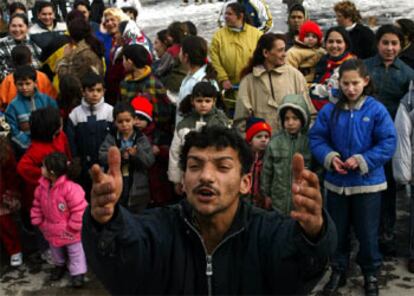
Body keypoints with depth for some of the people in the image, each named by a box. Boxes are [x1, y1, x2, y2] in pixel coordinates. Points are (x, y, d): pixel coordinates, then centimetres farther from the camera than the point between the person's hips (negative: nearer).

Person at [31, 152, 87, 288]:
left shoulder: (70, 188, -32)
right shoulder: (42, 186, -10)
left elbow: (79, 210, -27)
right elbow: (37, 205, 5)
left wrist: (72, 228, -21)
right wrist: (38, 222, 3)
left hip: (69, 232, -7)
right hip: (52, 230, 7)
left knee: (75, 252, 12)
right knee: (56, 250, 28)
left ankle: (78, 272, 28)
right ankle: (60, 265, 53)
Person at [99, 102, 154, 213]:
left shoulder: (141, 139, -1)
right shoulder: (111, 138, 0)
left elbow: (150, 161, -9)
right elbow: (102, 157, -12)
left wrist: (137, 154, -28)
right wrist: (119, 154, -27)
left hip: (137, 188, 0)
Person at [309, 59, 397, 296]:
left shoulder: (376, 110, -11)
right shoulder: (330, 110, -3)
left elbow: (388, 143, -12)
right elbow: (316, 138, 0)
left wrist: (362, 160, -20)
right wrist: (330, 157, -17)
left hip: (368, 183, -3)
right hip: (336, 182, 3)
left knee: (368, 232, 9)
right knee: (337, 231, 16)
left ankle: (371, 274, 31)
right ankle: (338, 271, 35)